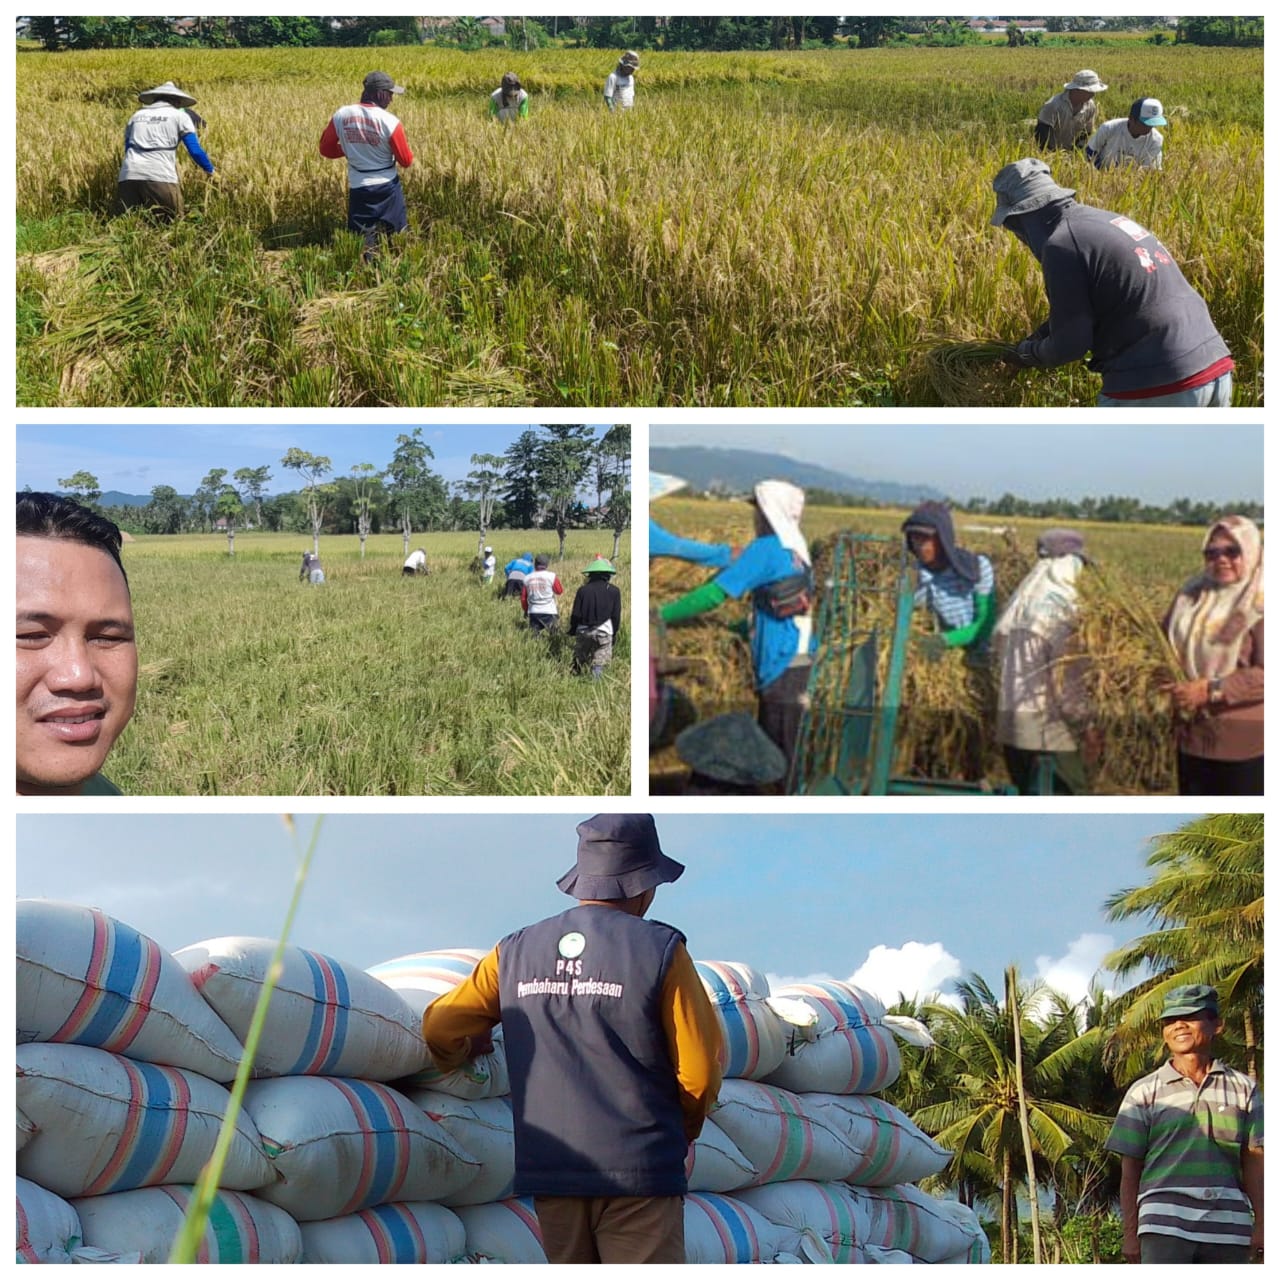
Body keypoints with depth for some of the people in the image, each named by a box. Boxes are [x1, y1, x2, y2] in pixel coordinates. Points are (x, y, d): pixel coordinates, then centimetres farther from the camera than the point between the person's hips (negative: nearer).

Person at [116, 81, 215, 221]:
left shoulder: (136, 116, 24)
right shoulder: (180, 116, 13)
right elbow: (195, 150, 9)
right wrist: (211, 171, 23)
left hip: (128, 176, 4)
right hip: (159, 177, -4)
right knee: (172, 223, 0)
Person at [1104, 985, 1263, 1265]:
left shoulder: (1242, 1089, 12)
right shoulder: (1145, 1092, 10)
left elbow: (1254, 1162, 9)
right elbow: (1129, 1170, 9)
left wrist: (1260, 1225, 1)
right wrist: (1130, 1234, 3)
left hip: (1228, 1226, 2)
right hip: (1166, 1222, -2)